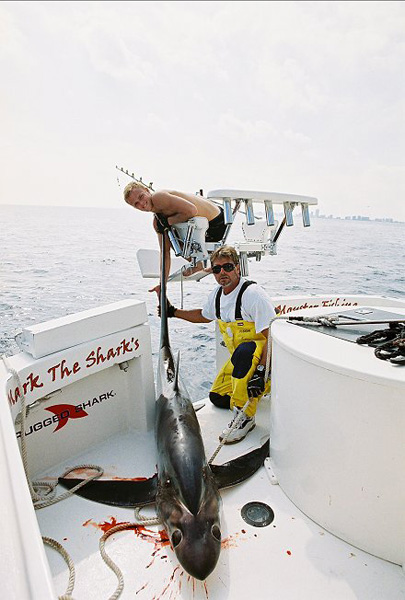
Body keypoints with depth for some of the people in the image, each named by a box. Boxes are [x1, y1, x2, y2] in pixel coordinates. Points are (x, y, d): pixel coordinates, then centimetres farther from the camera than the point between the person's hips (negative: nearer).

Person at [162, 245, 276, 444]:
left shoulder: (253, 293, -24)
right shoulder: (216, 295, 2)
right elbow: (204, 315, 24)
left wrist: (260, 372, -36)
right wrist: (173, 312, 17)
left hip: (264, 353, -8)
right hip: (240, 360, 8)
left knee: (243, 351, -41)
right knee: (217, 397, 7)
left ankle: (245, 416, -26)